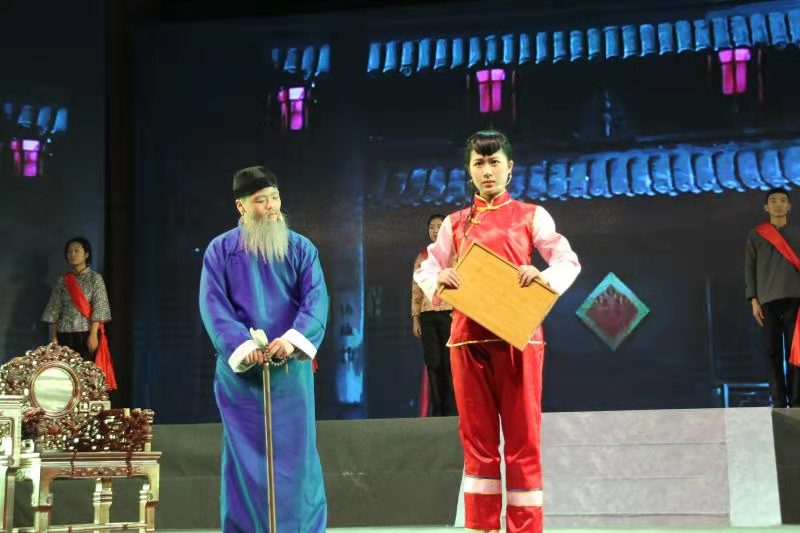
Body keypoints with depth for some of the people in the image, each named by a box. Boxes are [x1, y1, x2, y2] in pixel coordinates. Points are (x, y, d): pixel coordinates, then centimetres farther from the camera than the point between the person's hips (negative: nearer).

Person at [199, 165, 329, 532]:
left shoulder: (300, 248, 6)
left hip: (291, 369, 1)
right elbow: (213, 304, -5)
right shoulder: (220, 250, 4)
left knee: (295, 453, 3)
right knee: (245, 455, 3)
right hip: (239, 370, -1)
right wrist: (242, 345, -21)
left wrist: (293, 338, -23)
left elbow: (316, 299, -5)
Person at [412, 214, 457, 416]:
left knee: (451, 361, -6)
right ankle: (437, 408, 6)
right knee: (433, 362, 2)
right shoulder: (422, 257, 15)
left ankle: (452, 408, -3)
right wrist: (415, 319, 7)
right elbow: (416, 290, 14)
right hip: (428, 315, 3)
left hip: (451, 312, -3)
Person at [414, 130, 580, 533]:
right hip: (468, 337, 2)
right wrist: (438, 279, -11)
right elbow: (425, 269, 13)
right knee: (477, 438, 5)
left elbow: (569, 261, 1)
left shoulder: (531, 216, 7)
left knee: (523, 438, -2)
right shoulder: (455, 223, 14)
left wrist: (546, 277, -20)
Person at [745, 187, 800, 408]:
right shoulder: (756, 235, 12)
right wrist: (753, 300, -1)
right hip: (768, 300, 0)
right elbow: (750, 268, 8)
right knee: (772, 352, -3)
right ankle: (779, 402, 0)